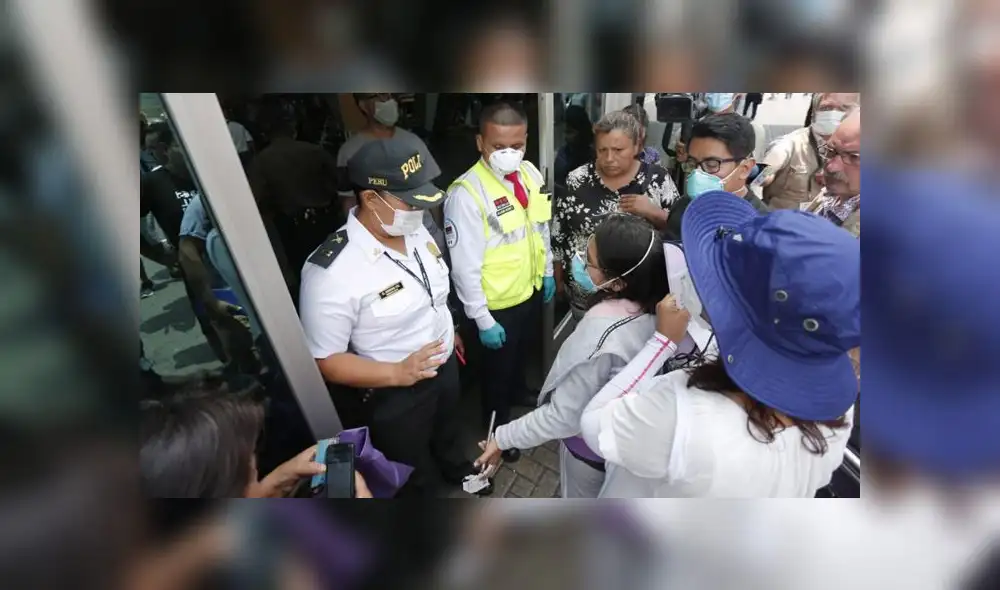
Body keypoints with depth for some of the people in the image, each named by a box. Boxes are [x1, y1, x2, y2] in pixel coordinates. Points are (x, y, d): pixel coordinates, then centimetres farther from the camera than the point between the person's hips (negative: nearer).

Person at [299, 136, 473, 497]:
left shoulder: (416, 231, -11)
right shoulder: (332, 271, -34)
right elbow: (324, 360, -26)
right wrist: (397, 373, -36)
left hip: (445, 365, 7)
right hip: (395, 396, -6)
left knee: (448, 431, 37)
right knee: (416, 478, 22)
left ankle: (454, 467, 69)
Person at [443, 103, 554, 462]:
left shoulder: (530, 173, -6)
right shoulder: (466, 193, -28)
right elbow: (465, 266, -24)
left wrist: (548, 272, 14)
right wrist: (482, 320, -20)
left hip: (531, 288, 7)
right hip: (498, 303, -6)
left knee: (523, 350, 31)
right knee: (497, 366, 17)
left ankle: (517, 390, 62)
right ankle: (497, 424, 45)